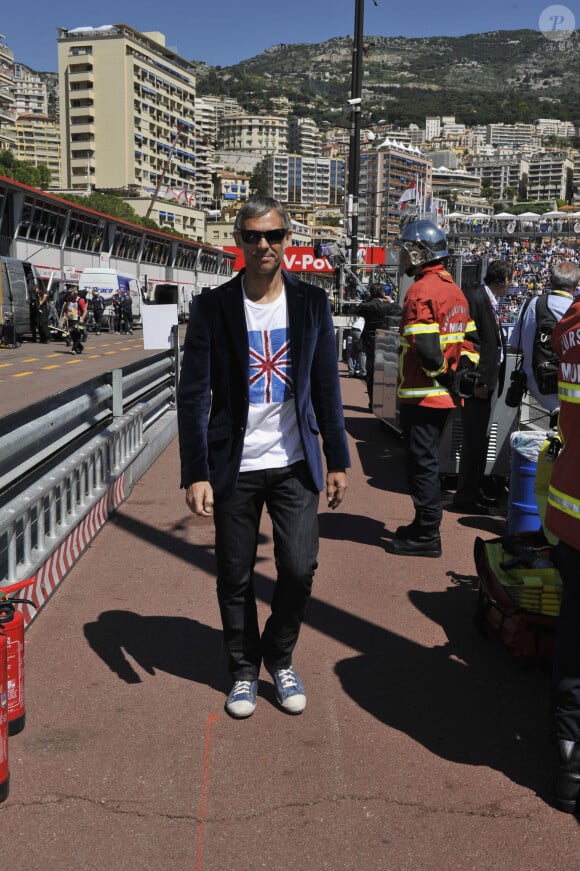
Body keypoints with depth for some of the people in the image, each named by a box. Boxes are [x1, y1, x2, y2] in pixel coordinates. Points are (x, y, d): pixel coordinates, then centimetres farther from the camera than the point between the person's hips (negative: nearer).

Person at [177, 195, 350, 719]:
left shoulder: (312, 303, 3)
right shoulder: (213, 307, -4)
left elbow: (327, 387, 7)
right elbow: (194, 396, -5)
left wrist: (338, 461, 6)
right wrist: (196, 474, -10)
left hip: (295, 465, 1)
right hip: (234, 468, -1)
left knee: (299, 569, 0)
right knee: (236, 577, 8)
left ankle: (280, 659, 28)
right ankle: (245, 670, 31)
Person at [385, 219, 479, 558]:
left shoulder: (422, 291, -16)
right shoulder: (454, 289, 14)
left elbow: (425, 347, -24)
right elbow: (470, 337, 17)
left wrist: (444, 376, -12)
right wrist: (462, 369, 11)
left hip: (422, 395, -9)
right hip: (446, 395, 9)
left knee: (423, 463, -3)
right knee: (427, 460, 18)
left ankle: (426, 536, 3)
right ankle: (425, 524, 29)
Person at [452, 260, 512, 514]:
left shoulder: (490, 301, 14)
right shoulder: (474, 298, -14)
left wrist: (492, 381, 9)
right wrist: (476, 381, -21)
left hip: (490, 380, 10)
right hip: (477, 381, -10)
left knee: (481, 438, 17)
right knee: (474, 440, -5)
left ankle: (476, 489, 28)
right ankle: (465, 496, 4)